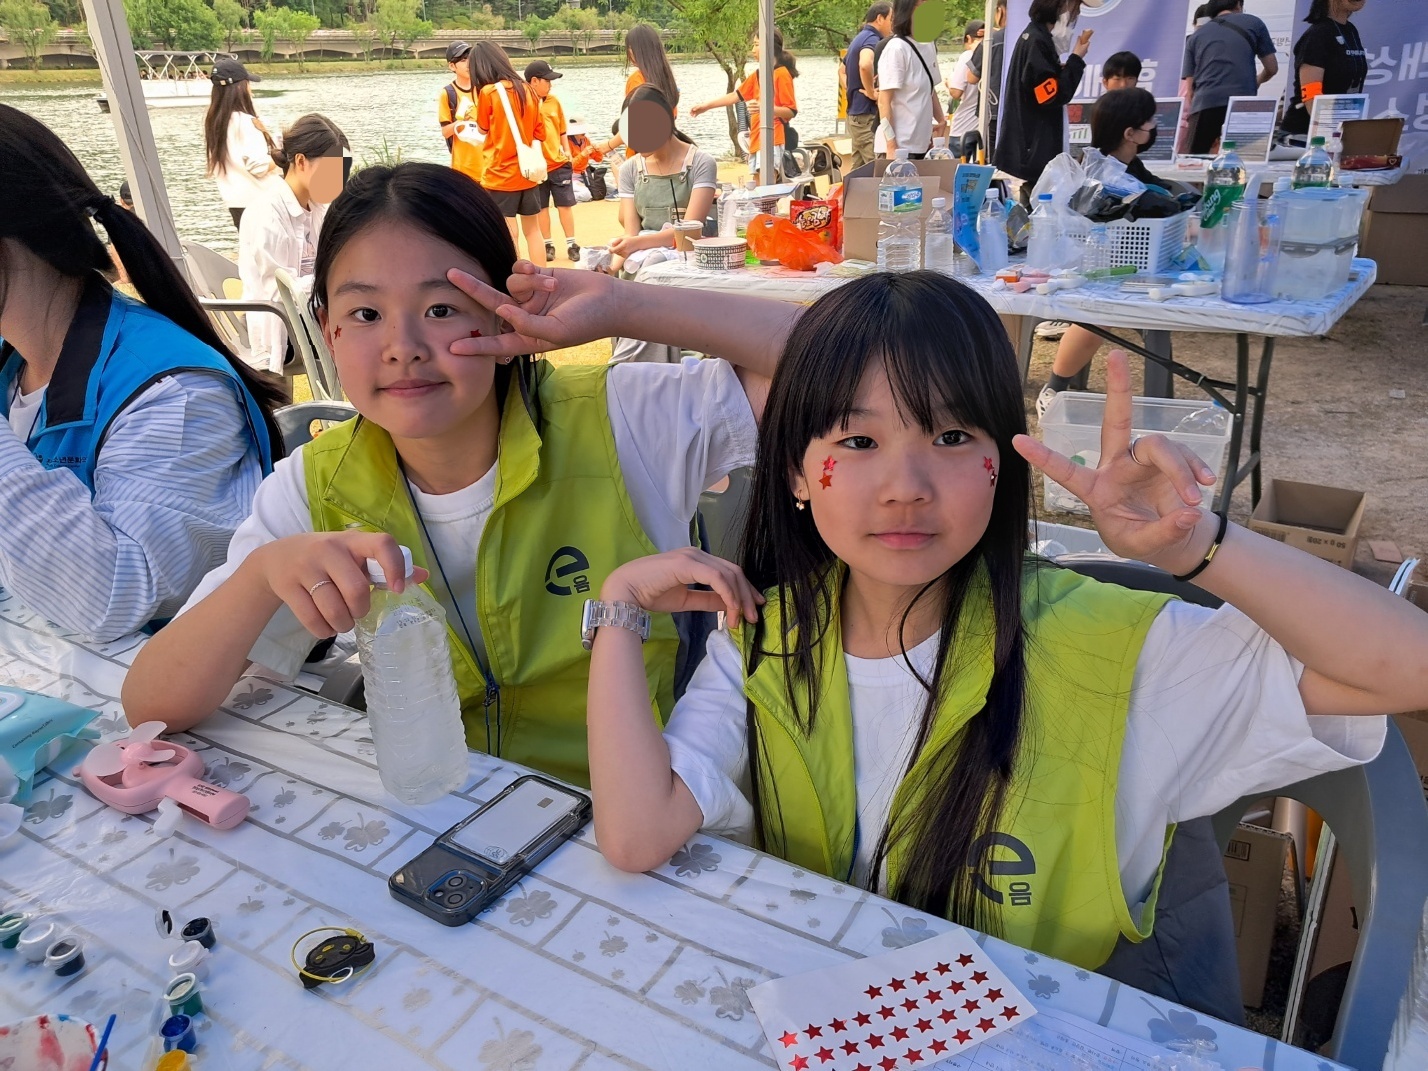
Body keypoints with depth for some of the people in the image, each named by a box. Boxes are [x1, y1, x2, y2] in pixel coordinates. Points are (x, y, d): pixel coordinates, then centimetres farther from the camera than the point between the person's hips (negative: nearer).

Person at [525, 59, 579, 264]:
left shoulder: (554, 101, 6)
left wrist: (567, 151, 8)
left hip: (559, 163, 3)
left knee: (565, 204, 5)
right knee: (541, 207, 8)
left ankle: (571, 245, 13)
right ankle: (548, 245, 18)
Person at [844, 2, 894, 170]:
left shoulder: (859, 38, 18)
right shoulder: (872, 39, -13)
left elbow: (843, 71, 32)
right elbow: (865, 65, -35)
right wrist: (871, 92, -22)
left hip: (855, 112, 10)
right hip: (867, 114, -10)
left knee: (858, 168, 13)